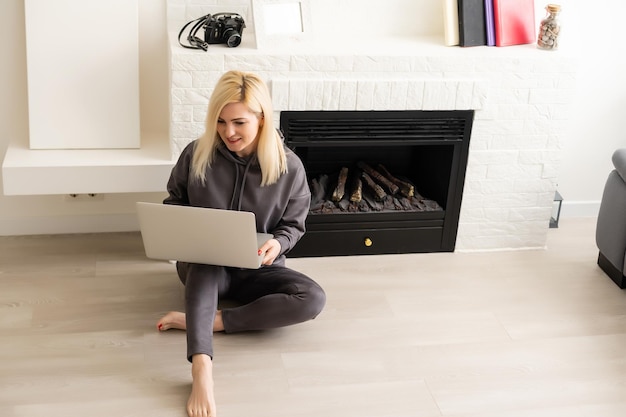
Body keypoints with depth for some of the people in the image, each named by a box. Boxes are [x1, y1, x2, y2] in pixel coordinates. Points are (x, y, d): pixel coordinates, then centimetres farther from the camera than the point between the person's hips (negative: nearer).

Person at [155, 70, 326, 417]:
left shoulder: (288, 167, -11)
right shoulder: (196, 154, -9)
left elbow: (293, 224, 0)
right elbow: (174, 201, 8)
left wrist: (278, 244, -22)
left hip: (256, 269, 1)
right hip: (203, 266, -1)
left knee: (313, 299, -26)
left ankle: (204, 320, -26)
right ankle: (201, 369, -51)